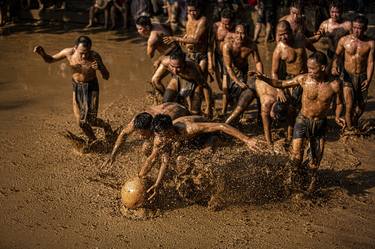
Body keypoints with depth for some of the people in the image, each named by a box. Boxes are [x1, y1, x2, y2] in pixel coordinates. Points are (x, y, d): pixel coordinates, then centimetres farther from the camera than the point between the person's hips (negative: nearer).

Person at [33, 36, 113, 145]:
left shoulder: (95, 56, -26)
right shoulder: (68, 52, -19)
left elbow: (106, 76, -20)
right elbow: (50, 59, -2)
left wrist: (100, 68, -42)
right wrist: (42, 53, -25)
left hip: (91, 87, -3)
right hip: (77, 88, 3)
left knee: (90, 120, -12)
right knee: (80, 122, 4)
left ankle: (106, 126, 23)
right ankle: (92, 140, 34)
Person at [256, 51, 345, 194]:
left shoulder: (334, 85, -16)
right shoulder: (304, 79, -15)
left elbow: (339, 103, 2)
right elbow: (281, 84, -5)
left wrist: (337, 117, -14)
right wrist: (264, 79, -18)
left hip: (320, 123, 1)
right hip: (303, 121, -1)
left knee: (316, 157, 11)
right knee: (296, 154, -9)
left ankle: (312, 179, 39)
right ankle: (292, 179, 18)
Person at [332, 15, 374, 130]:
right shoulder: (344, 40, -8)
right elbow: (337, 55, 3)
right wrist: (335, 66, -17)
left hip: (362, 77, 2)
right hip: (348, 76, -2)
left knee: (361, 105, 15)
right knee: (349, 106, -12)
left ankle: (354, 123, 44)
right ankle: (350, 130, 3)